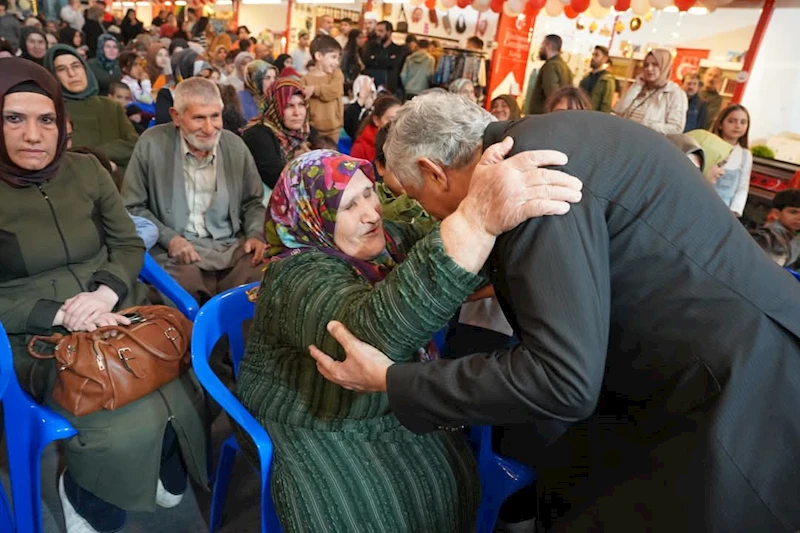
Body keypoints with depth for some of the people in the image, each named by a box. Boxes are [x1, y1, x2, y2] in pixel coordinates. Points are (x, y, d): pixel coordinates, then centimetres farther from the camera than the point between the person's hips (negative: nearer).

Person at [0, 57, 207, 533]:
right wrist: (60, 314, -17)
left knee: (188, 399, -18)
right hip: (44, 339, -3)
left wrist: (105, 292, -11)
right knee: (132, 428, -25)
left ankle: (164, 475, 16)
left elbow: (130, 244, 8)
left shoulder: (86, 170, 7)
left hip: (122, 317, 4)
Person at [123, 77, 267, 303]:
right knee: (186, 289, -34)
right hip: (177, 251, -3)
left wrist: (256, 235, -3)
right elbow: (132, 207, 4)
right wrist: (169, 238, -11)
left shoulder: (236, 145, 7)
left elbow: (252, 202, 17)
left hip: (233, 247, 3)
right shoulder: (152, 144, -2)